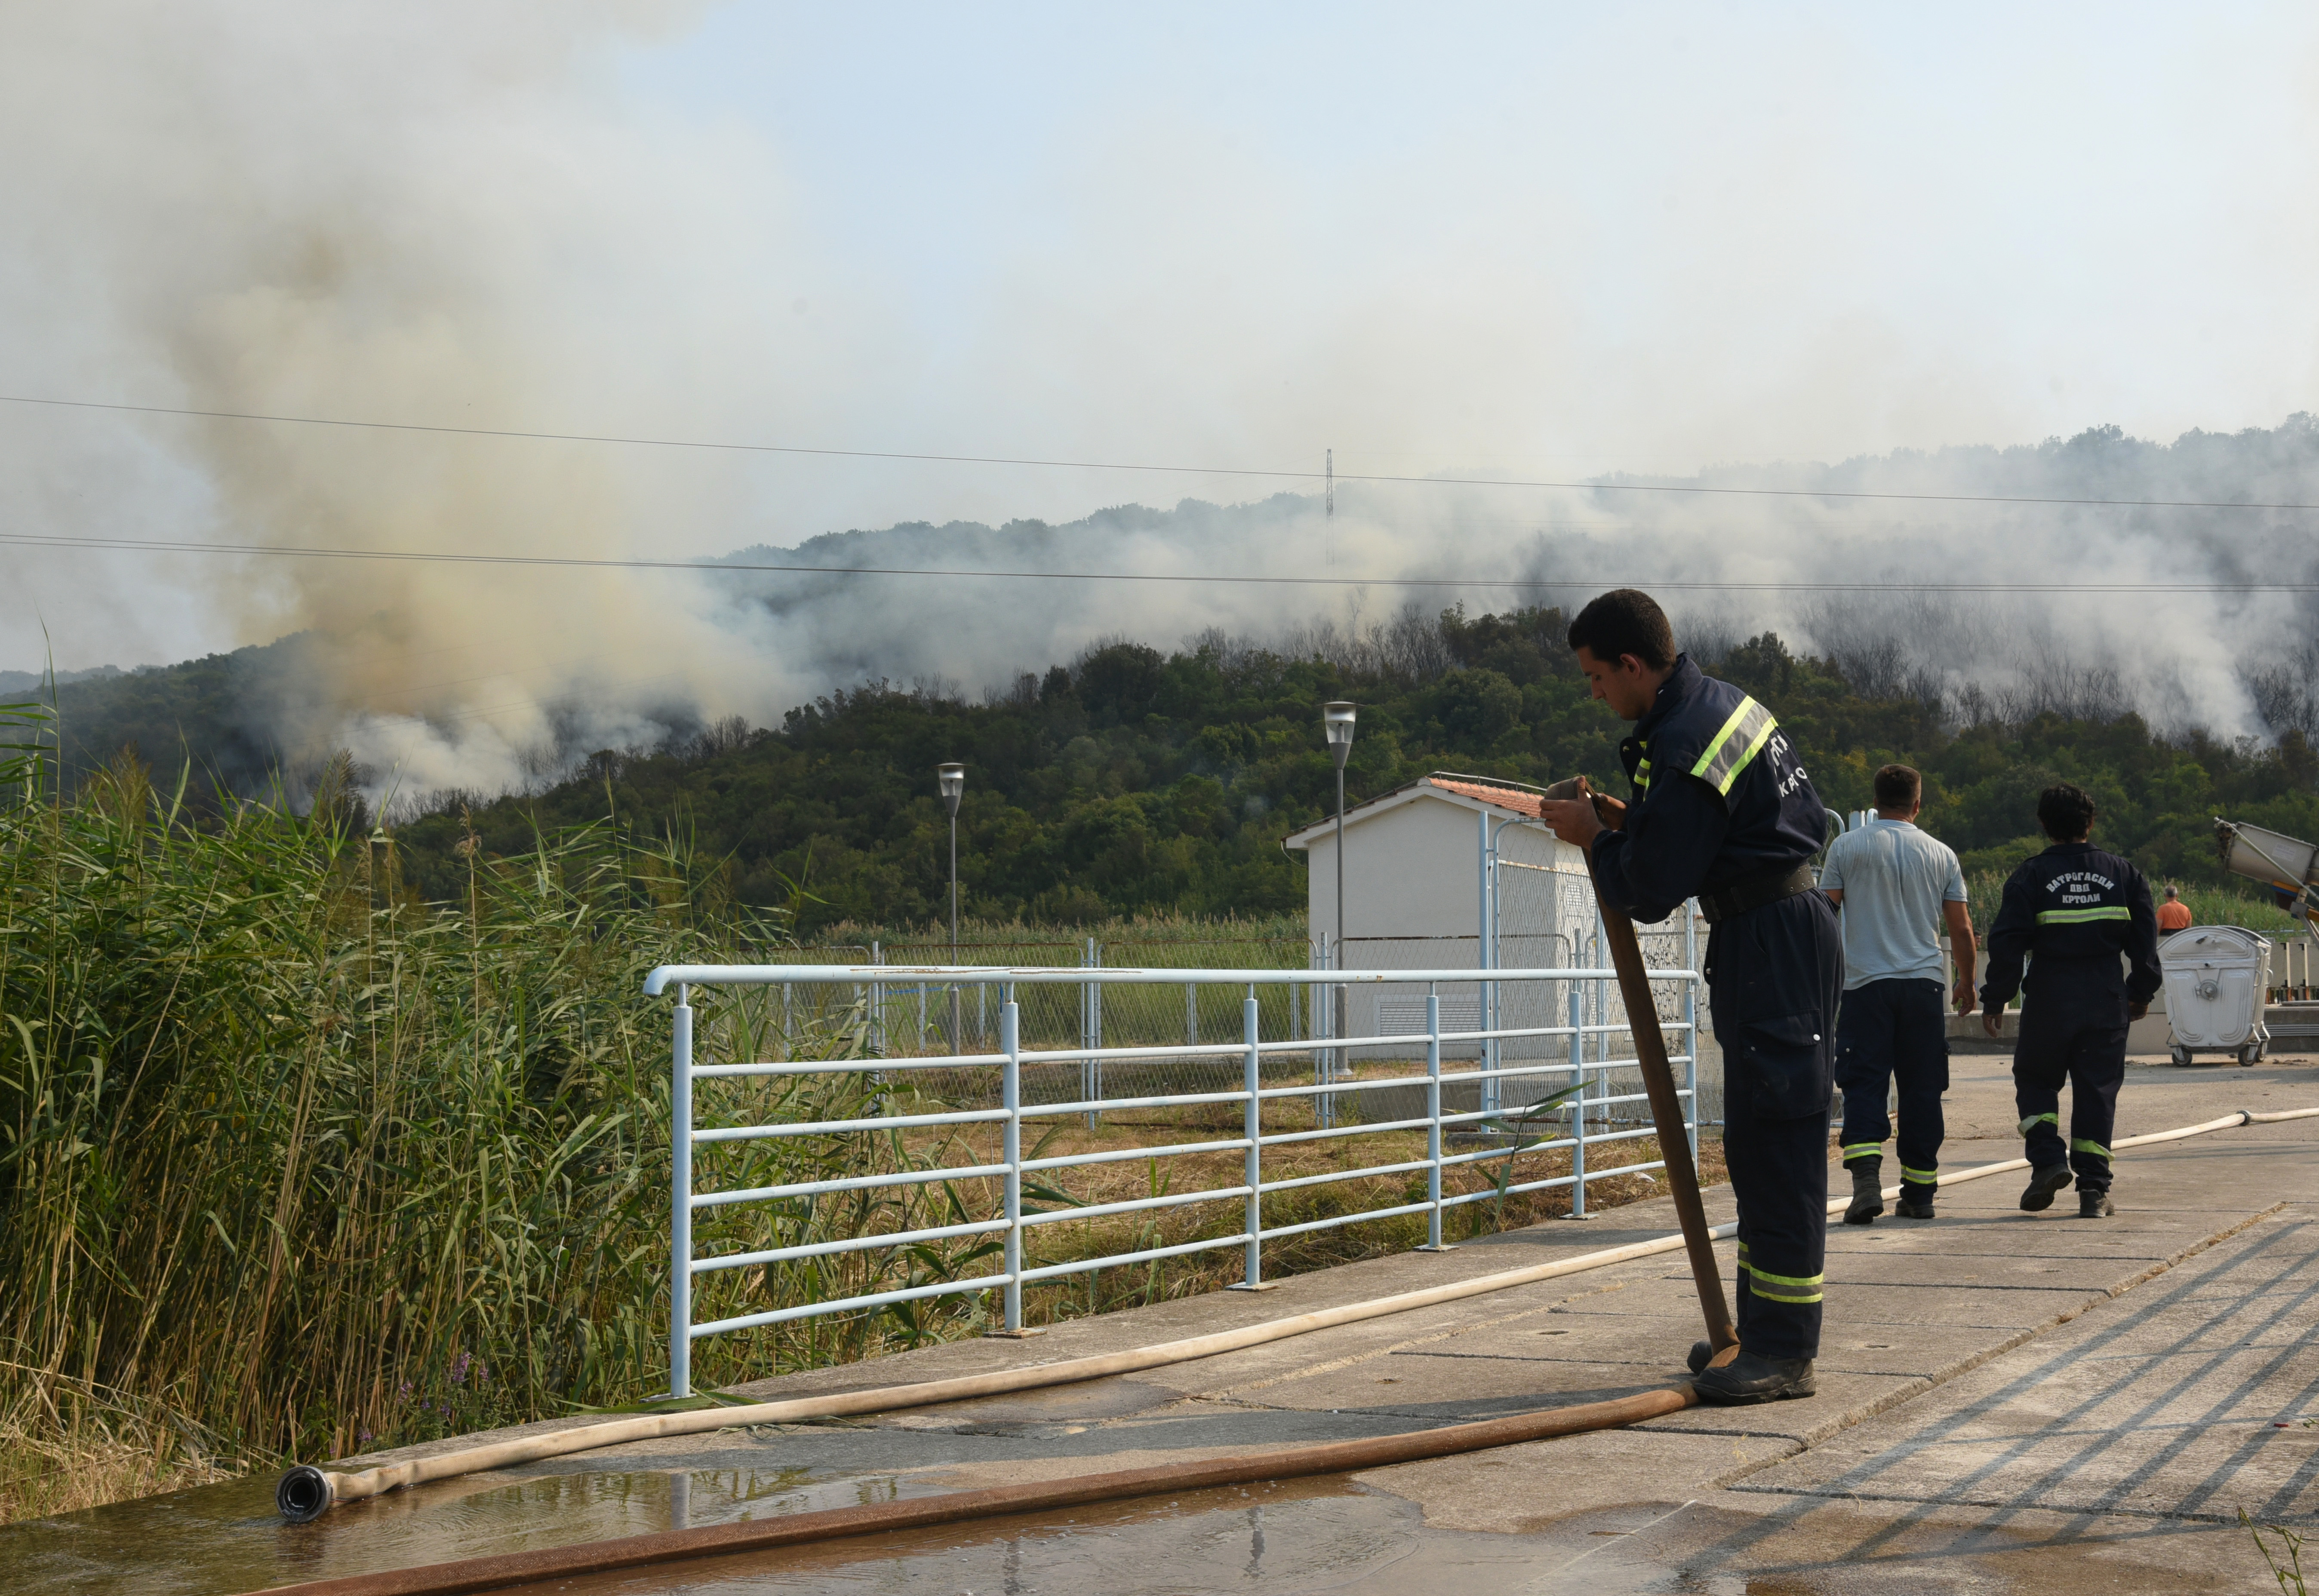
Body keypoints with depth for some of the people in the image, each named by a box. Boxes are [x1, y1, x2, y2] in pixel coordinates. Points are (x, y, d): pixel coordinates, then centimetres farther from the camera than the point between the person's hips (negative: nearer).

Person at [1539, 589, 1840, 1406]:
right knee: (1757, 1146, 15)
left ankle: (1784, 1352, -5)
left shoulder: (1683, 754, -22)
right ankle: (1764, 1331, 23)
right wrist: (1634, 823, 15)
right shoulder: (1725, 702, 10)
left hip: (1773, 945, -11)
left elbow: (1650, 894, -19)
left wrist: (1596, 838, 0)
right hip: (1784, 935, 11)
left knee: (1780, 1148, -8)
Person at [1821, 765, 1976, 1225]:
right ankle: (1919, 1194, 12)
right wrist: (1966, 982, 22)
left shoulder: (1846, 847, 2)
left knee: (1863, 1084, -3)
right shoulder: (1942, 855, 7)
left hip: (1866, 982, -2)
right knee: (1921, 1089, 8)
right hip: (1925, 981, 2)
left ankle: (1866, 1181, -22)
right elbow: (1962, 929, 8)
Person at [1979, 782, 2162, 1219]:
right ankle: (2094, 1189, 2)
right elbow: (2145, 940, 8)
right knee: (2098, 1090, 6)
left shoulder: (2030, 876, -3)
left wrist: (1995, 1000, 0)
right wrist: (2141, 993, 20)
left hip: (2049, 999, -2)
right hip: (2107, 1000, 2)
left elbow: (2007, 943, -7)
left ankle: (2048, 1159, -5)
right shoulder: (2122, 873, 6)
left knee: (2036, 1080, 14)